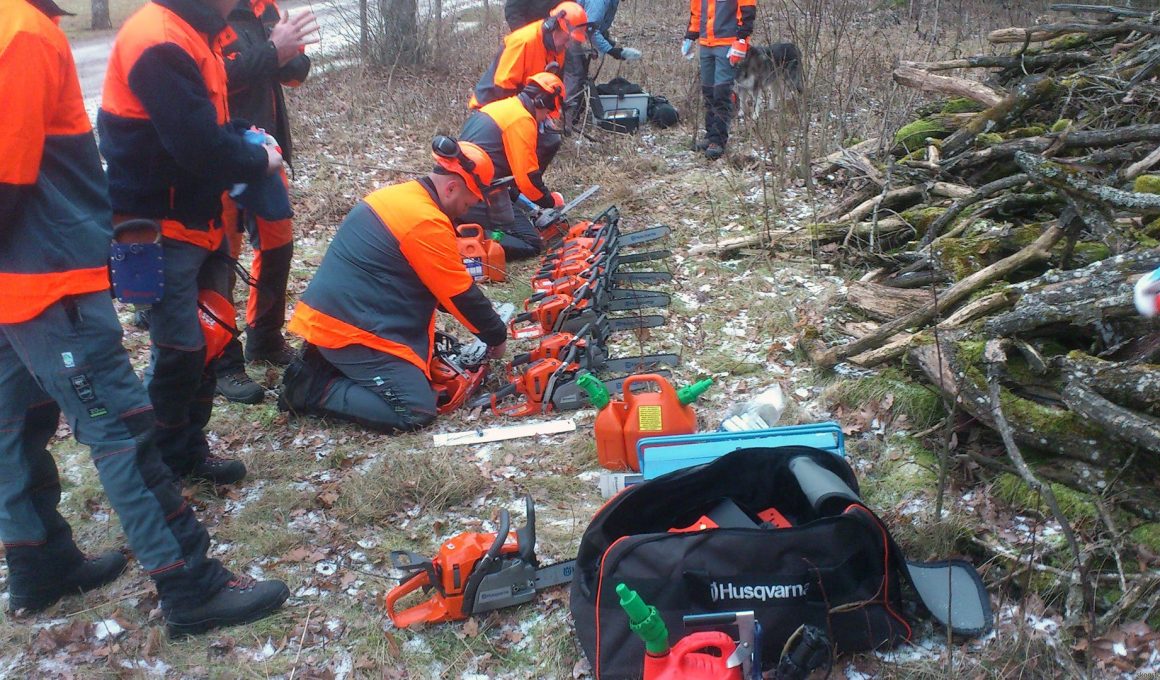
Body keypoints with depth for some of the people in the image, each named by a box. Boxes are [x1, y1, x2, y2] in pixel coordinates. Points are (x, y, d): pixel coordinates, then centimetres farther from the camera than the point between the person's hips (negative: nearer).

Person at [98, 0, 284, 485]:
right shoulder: (160, 41, -21)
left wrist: (247, 145, 0)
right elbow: (200, 147, -26)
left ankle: (189, 450, 27)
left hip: (197, 218, 10)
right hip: (159, 227, -10)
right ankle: (164, 465, 14)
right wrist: (260, 161, -9)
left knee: (211, 338, 14)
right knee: (180, 349, -4)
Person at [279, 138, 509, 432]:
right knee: (417, 412, -12)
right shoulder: (427, 221, -18)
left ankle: (319, 367, 11)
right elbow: (461, 295, -10)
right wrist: (497, 337, 5)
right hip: (349, 329, -10)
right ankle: (315, 390, -7)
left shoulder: (400, 195, 11)